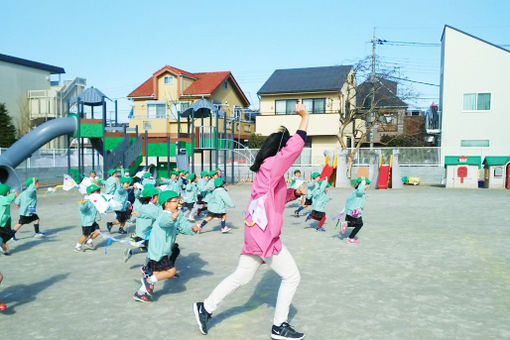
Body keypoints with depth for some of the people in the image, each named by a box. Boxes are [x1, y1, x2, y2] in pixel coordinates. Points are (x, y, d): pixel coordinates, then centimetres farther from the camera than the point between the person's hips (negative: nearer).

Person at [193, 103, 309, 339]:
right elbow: (295, 146, -25)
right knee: (292, 276, 3)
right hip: (264, 235, -10)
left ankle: (205, 308, 27)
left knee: (241, 277, 18)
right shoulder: (271, 165, -14)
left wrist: (295, 192, 11)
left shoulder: (268, 172, 15)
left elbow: (278, 195, 29)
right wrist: (304, 118, -18)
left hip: (256, 233, 10)